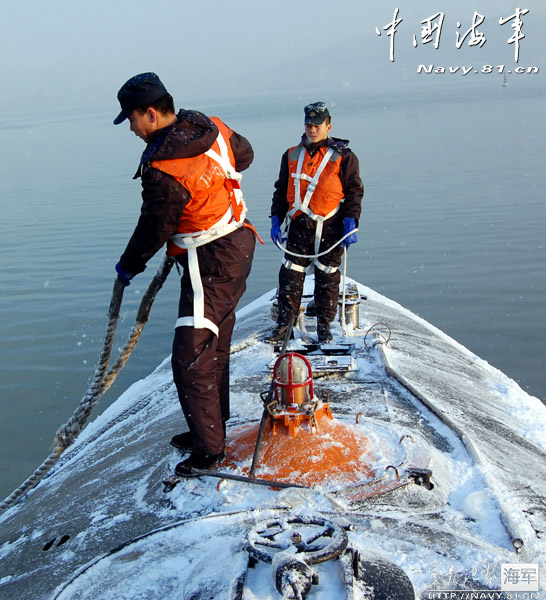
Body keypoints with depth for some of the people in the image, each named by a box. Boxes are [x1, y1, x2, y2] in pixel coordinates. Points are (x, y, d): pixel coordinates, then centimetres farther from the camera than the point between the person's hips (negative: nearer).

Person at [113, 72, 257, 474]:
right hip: (239, 244, 10)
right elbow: (244, 154, 19)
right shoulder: (210, 126, 0)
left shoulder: (164, 172, -25)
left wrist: (128, 267, 5)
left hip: (212, 266, -10)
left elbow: (153, 230, -13)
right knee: (214, 347, 21)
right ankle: (213, 426, 36)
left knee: (191, 360, -3)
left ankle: (208, 449, 9)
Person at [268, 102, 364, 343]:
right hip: (299, 226, 3)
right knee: (290, 275, 1)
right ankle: (284, 324, 12)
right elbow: (281, 190, 18)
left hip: (330, 228, -3)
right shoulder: (291, 156, 12)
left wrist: (351, 224, -8)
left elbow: (354, 192, 1)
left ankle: (324, 326, 17)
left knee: (327, 278, 4)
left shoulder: (343, 157, 2)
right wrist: (276, 220, 10)